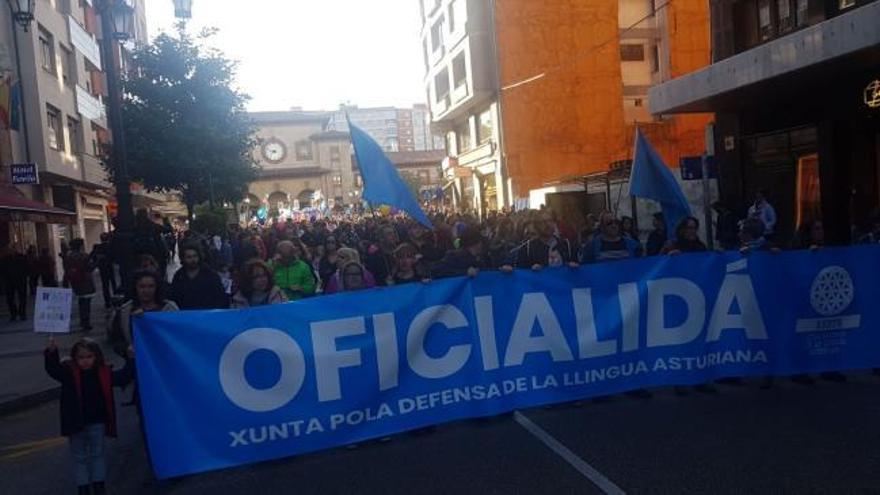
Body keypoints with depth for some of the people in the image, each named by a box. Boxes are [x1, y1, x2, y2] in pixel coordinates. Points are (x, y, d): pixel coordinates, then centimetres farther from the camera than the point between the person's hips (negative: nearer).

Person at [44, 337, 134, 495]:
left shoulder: (104, 372, -4)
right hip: (76, 423, -1)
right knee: (79, 457, 11)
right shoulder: (69, 371, -9)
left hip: (97, 422, 1)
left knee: (98, 454, 14)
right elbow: (53, 369, -25)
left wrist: (130, 360, -9)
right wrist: (52, 352, -42)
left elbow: (122, 378, 1)